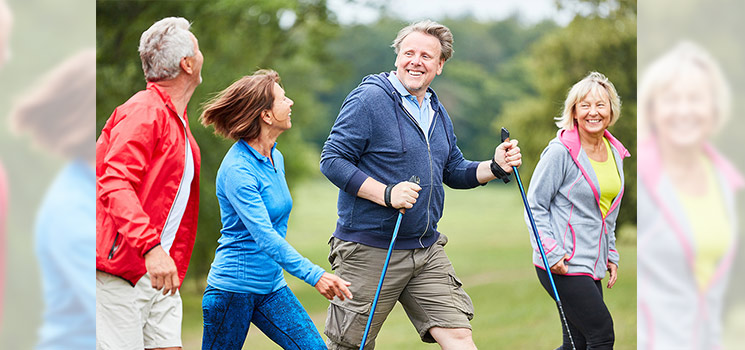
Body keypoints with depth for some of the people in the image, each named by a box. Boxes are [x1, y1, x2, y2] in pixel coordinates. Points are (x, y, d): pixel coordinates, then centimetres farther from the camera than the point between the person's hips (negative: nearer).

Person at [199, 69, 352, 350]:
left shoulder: (276, 158, 8)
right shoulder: (237, 169, -20)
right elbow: (264, 236, -28)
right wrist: (314, 274, -35)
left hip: (272, 285, 8)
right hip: (234, 287, -8)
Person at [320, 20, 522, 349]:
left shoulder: (438, 113, 14)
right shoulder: (369, 99, -11)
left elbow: (454, 171, 24)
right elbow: (332, 160, -15)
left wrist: (495, 167, 4)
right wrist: (386, 194, -25)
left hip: (427, 251, 6)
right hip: (368, 251, -6)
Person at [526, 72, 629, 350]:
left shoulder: (615, 152, 11)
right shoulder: (561, 151, -12)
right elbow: (535, 205, -9)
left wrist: (611, 255, 18)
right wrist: (552, 252, -16)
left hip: (592, 266, 8)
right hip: (561, 264, -8)